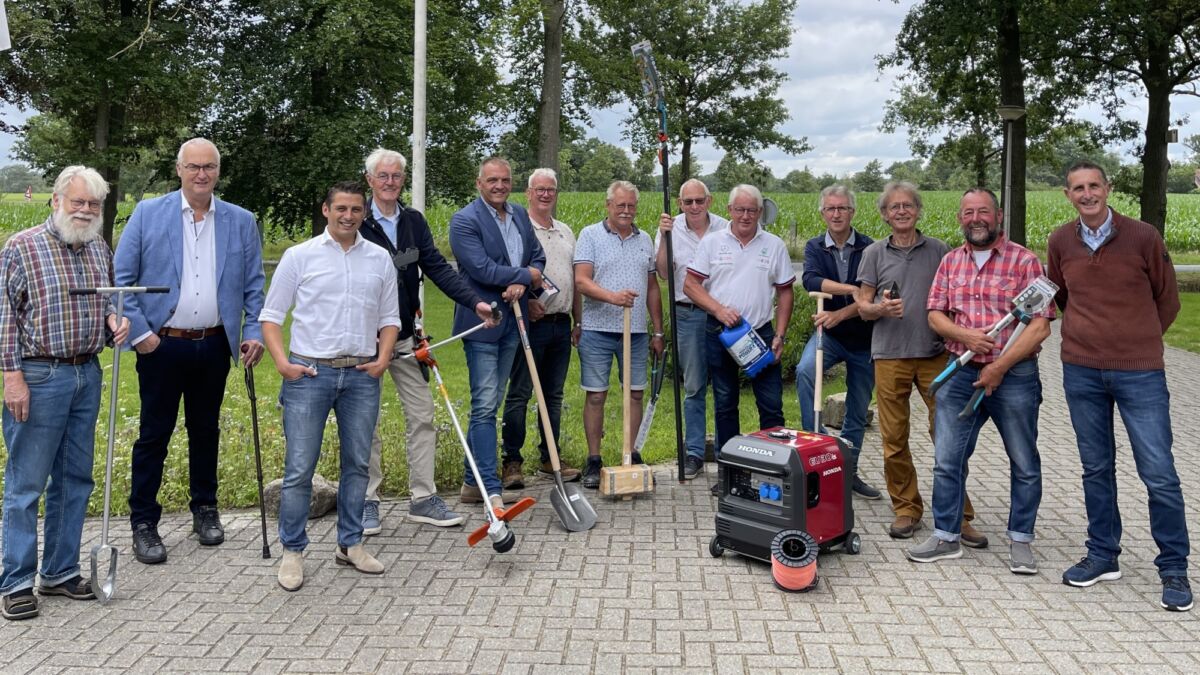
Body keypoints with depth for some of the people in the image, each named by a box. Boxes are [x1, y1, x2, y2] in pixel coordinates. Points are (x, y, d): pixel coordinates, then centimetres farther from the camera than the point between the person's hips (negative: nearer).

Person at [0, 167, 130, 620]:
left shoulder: (100, 250, 11)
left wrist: (114, 320, 0)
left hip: (87, 375, 6)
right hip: (39, 377, -6)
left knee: (75, 479, 11)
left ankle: (60, 571, 23)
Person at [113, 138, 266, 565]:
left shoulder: (241, 222, 4)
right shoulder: (148, 213, -2)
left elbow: (253, 286, 7)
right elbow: (120, 278, -2)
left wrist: (253, 333, -3)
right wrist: (138, 332, -8)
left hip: (214, 345, 2)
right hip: (162, 345, -2)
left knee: (206, 430, 14)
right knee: (154, 434, 4)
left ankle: (205, 509, 29)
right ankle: (143, 522, 15)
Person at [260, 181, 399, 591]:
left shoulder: (379, 259, 9)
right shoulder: (300, 256, 2)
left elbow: (389, 318, 15)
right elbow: (271, 315, 3)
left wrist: (383, 357, -1)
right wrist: (282, 362, -10)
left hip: (362, 374, 3)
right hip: (309, 373, -3)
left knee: (357, 463, 10)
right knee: (299, 467, -2)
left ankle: (350, 544, 23)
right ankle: (292, 551, 11)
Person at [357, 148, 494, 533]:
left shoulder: (414, 221, 7)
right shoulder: (356, 222, -7)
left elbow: (437, 267, 1)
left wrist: (475, 302, -10)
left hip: (405, 335, 5)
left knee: (421, 414, 5)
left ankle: (423, 498, 14)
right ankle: (368, 501, 16)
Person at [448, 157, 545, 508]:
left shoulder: (520, 215, 12)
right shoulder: (464, 220, -11)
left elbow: (538, 257, 12)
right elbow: (483, 269, -19)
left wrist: (520, 284, -9)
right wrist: (526, 276, -8)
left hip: (512, 321, 8)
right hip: (482, 323, -7)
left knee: (489, 405, 13)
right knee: (485, 406, -6)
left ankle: (472, 483, 22)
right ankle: (492, 489, -3)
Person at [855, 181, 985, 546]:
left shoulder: (939, 251, 10)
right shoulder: (874, 254, 9)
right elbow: (862, 306, 8)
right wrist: (881, 308, -14)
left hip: (935, 354, 0)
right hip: (890, 355, 0)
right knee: (894, 438, 3)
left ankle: (958, 515, 5)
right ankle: (906, 509, 17)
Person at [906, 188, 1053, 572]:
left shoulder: (1024, 261, -5)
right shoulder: (950, 262, 9)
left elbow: (1040, 325, -11)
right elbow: (935, 314, 6)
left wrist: (999, 367, -15)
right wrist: (964, 335, -14)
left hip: (1014, 375, -3)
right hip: (961, 374, 4)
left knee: (1024, 464, 8)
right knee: (947, 460, 5)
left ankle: (1021, 541, 23)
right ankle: (946, 537, 18)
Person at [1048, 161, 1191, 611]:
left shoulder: (1143, 237, -6)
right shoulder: (1060, 243, 2)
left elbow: (1167, 300, 5)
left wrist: (1135, 342, 9)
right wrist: (1091, 333, 13)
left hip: (1139, 371, -3)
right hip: (1081, 371, 3)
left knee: (1159, 473, -1)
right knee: (1096, 468, 12)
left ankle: (1174, 569, 13)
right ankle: (1103, 556, 24)